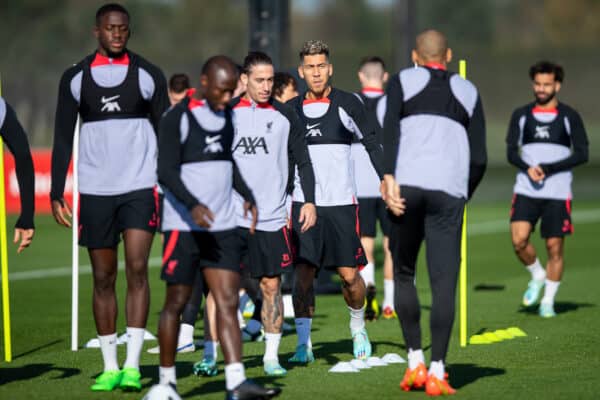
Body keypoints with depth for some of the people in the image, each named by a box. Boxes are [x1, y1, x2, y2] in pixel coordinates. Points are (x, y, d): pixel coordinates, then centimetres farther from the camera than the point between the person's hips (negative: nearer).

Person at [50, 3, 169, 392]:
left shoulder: (148, 74, 3)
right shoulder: (75, 78, 4)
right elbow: (63, 138, 7)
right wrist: (56, 193, 2)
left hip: (140, 187, -1)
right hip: (95, 190, 1)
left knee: (137, 269, -13)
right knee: (103, 278, 5)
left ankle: (133, 364, -12)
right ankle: (110, 367, 11)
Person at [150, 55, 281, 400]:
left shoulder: (227, 116, 13)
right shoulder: (178, 118, -8)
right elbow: (167, 172, -15)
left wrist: (247, 195, 14)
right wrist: (192, 206, -29)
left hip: (222, 226, 5)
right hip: (183, 225, -5)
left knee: (228, 302, -5)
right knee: (177, 302, 3)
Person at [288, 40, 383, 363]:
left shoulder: (347, 104, 1)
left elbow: (371, 144, 6)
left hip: (341, 203, -1)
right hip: (303, 204, 1)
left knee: (349, 275, 0)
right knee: (303, 273, -8)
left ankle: (358, 326, 27)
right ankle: (303, 344, -4)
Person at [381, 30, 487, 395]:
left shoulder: (403, 81, 13)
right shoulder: (468, 92, 20)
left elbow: (390, 129, -6)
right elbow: (479, 159, 14)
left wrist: (388, 177, -13)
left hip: (407, 186, -1)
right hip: (449, 191, 1)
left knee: (404, 274, 14)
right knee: (444, 282, 0)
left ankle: (416, 362, 9)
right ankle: (437, 372, -5)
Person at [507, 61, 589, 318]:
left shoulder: (569, 117, 2)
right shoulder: (521, 115, 8)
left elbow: (582, 154, -3)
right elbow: (511, 152, 7)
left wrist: (548, 170, -13)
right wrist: (528, 169, -14)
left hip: (557, 193, -1)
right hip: (526, 190, 1)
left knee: (555, 246, -2)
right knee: (518, 240, -15)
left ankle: (548, 301, 11)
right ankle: (537, 276, 13)